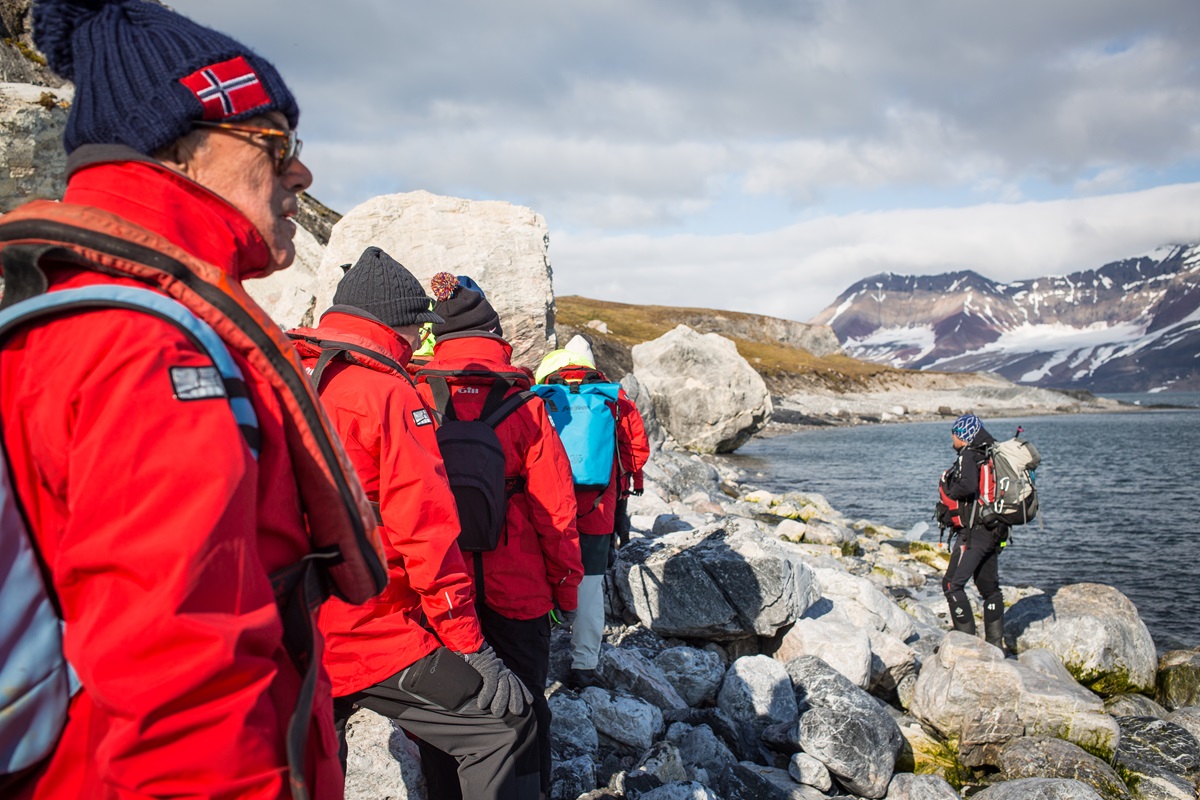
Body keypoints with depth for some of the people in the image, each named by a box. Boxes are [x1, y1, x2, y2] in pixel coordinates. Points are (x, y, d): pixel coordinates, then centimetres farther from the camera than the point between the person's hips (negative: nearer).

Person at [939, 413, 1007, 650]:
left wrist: (948, 488, -10)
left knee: (952, 584, -6)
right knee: (989, 587, 16)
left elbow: (968, 487, -27)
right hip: (995, 531, 9)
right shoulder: (991, 455, 13)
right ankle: (996, 643, 22)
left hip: (974, 532, -9)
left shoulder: (969, 456, -13)